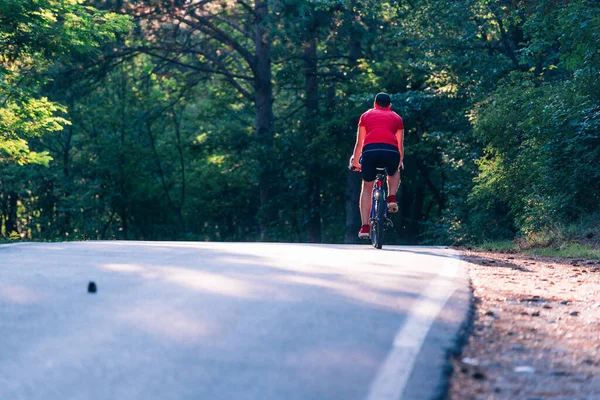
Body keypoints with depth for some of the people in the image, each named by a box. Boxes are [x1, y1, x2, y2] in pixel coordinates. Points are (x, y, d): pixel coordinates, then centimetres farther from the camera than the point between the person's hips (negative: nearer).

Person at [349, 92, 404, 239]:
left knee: (367, 188, 16)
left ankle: (365, 227, 8)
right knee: (394, 173, 35)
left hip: (370, 150, 0)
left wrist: (355, 162, 43)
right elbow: (400, 144, 32)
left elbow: (359, 143, 30)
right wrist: (400, 161, 49)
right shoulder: (396, 117, 28)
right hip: (391, 151, 0)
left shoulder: (366, 115, 28)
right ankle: (391, 198, 8)